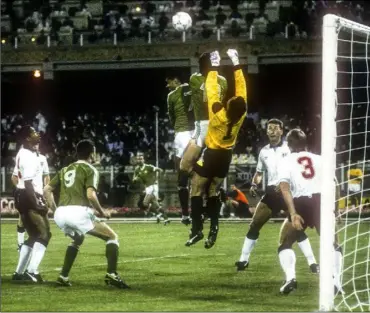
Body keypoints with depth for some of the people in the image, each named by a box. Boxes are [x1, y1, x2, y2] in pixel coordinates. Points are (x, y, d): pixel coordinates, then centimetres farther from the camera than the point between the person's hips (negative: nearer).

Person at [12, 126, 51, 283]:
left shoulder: (24, 153, 12)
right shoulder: (29, 157, -20)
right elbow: (28, 184, -24)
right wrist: (36, 204, -23)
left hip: (23, 197, 10)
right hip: (29, 198, -10)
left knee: (34, 236, 16)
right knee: (43, 234, -8)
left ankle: (19, 272, 17)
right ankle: (32, 271, -15)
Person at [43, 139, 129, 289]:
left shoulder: (65, 170, 23)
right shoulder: (90, 170, 4)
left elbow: (47, 190, 20)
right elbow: (90, 195, -11)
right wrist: (102, 212, 2)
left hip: (60, 214, 7)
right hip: (78, 212, -7)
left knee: (78, 239, 35)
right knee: (112, 237, 6)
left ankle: (63, 277, 26)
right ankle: (111, 275, -10)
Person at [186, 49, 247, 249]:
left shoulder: (218, 114, -28)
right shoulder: (240, 115, -17)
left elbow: (211, 90, -21)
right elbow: (241, 88, -8)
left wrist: (214, 67, -11)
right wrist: (236, 64, -3)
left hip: (211, 155, -5)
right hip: (226, 156, 5)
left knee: (197, 191, 3)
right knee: (212, 192, 16)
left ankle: (197, 229, -5)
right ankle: (213, 228, 6)